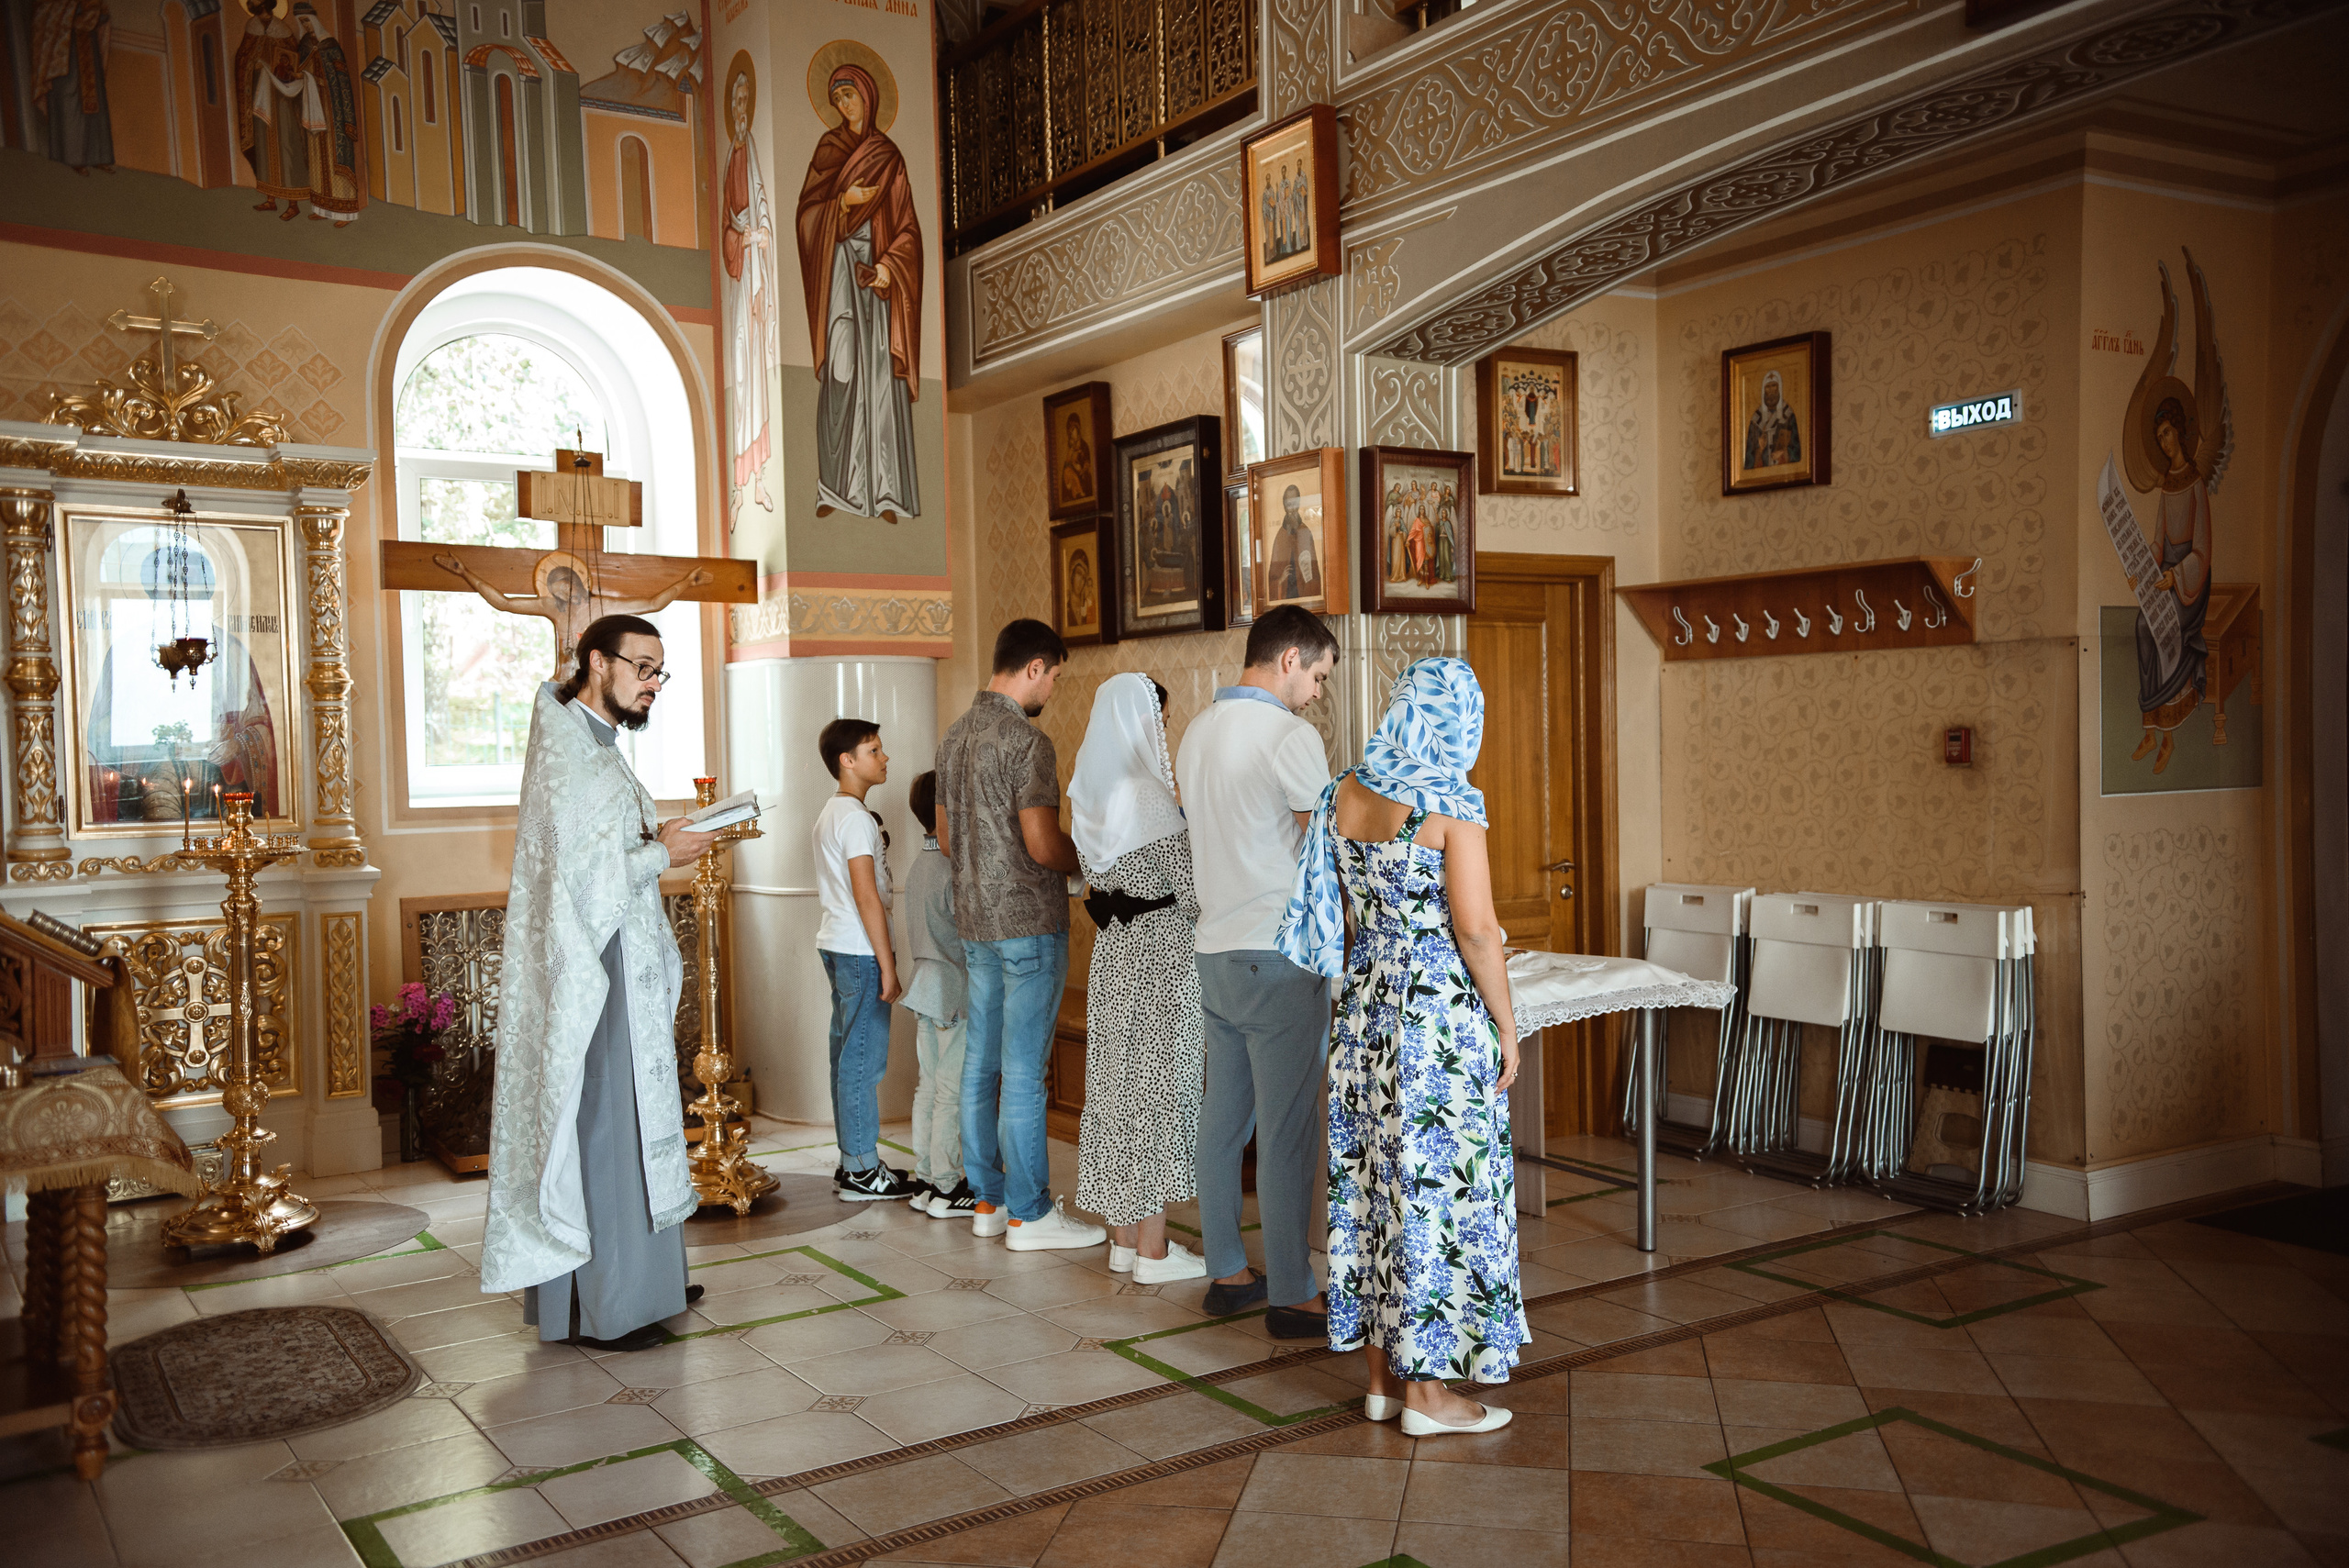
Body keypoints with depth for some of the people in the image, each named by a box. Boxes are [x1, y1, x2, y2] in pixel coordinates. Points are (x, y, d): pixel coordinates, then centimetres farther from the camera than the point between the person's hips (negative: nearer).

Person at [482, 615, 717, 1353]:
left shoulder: (597, 745, 16)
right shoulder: (565, 751, -16)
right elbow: (582, 873, -23)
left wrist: (658, 841, 4)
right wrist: (662, 855, -12)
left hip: (619, 966, 10)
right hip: (589, 970, -10)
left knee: (629, 1124, 15)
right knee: (598, 1127, -4)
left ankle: (636, 1278, 25)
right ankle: (595, 1308, 5)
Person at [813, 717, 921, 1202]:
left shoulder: (828, 814, 17)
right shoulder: (856, 817, -14)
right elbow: (866, 894, -19)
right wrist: (887, 964, -17)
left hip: (835, 944, 10)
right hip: (860, 950, -10)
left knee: (847, 1055, 12)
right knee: (864, 1058, -6)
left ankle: (851, 1162, 19)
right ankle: (861, 1171, -1)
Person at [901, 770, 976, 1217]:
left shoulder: (919, 864, 10)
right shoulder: (954, 870, -18)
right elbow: (970, 936, -17)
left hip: (925, 983, 9)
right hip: (955, 989, -9)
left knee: (928, 1087, 13)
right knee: (953, 1091, -3)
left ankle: (926, 1180, 19)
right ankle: (947, 1188, 2)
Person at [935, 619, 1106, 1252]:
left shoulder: (954, 736, 12)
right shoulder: (1026, 741, -16)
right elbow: (1043, 845, -19)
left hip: (975, 920, 9)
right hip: (1029, 921, -9)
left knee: (980, 1064, 12)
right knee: (1023, 1072, -4)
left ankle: (987, 1200, 21)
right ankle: (1029, 1214, 3)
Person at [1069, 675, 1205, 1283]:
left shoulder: (1087, 793, 8)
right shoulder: (1152, 794, -17)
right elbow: (1190, 889, -16)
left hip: (1112, 947, 8)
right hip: (1163, 948, -8)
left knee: (1116, 1082, 11)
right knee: (1159, 1087, -1)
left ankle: (1124, 1238, 19)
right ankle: (1153, 1251, 6)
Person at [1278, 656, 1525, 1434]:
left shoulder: (1345, 792, 4)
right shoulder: (1451, 803, -15)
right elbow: (1475, 928, -17)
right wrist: (1506, 1025, -7)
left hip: (1363, 1008, 7)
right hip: (1441, 1016, -7)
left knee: (1372, 1180, 13)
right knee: (1436, 1189, 2)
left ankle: (1383, 1375, 23)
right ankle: (1427, 1391, 11)